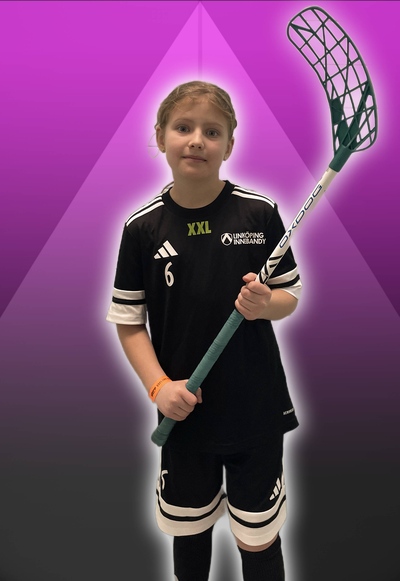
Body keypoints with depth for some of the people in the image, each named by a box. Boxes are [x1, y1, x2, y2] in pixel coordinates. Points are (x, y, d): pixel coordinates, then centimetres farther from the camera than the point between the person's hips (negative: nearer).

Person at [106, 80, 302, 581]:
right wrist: (158, 384, -14)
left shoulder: (260, 213, -7)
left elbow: (290, 296, 1)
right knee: (188, 530, 23)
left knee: (259, 540, 16)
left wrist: (265, 304, -21)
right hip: (185, 410, 1)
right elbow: (128, 319, -2)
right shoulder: (142, 227, -6)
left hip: (257, 409, 0)